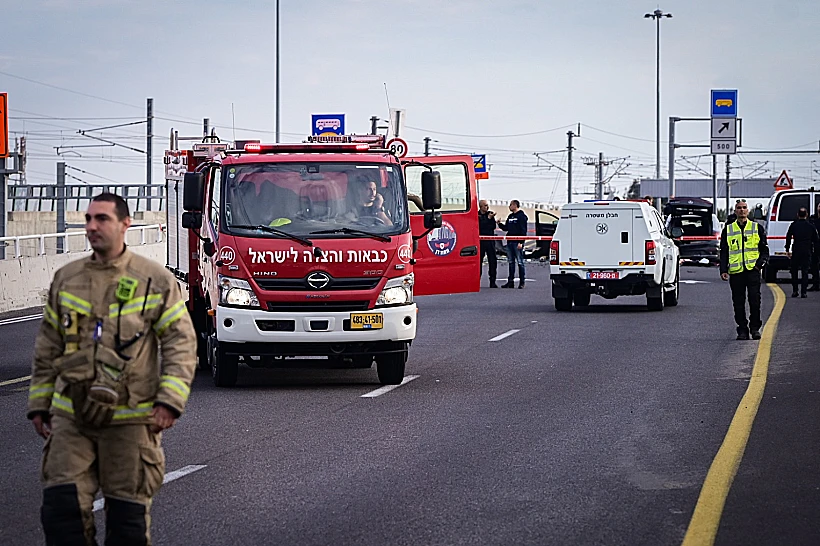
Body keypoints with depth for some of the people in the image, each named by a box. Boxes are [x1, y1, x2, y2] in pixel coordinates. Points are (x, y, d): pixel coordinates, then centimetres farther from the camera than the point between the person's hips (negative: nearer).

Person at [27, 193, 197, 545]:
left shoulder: (156, 281, 0)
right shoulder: (66, 279, 10)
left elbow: (181, 344, -1)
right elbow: (48, 348, 17)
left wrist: (170, 401, -12)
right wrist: (39, 404, 15)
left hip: (130, 419, -3)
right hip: (71, 416, 3)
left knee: (128, 511, 4)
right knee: (62, 504, -8)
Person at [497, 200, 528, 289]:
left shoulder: (521, 216, -7)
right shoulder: (510, 216, 17)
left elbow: (523, 230, -13)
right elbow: (506, 228, 21)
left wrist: (521, 242, -19)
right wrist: (500, 224, 3)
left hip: (518, 243, -8)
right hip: (510, 242, 8)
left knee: (520, 262, -4)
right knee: (511, 262, 9)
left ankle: (522, 282, -1)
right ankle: (510, 281, 13)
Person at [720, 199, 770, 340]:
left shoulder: (757, 228, 11)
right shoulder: (728, 230, 13)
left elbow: (764, 249, 11)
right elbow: (723, 252, 13)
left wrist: (760, 263, -6)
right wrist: (723, 270, 2)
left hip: (753, 270, -1)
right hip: (735, 271, 1)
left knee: (755, 300, -8)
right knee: (738, 303, 1)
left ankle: (755, 328, 1)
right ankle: (742, 330, 7)